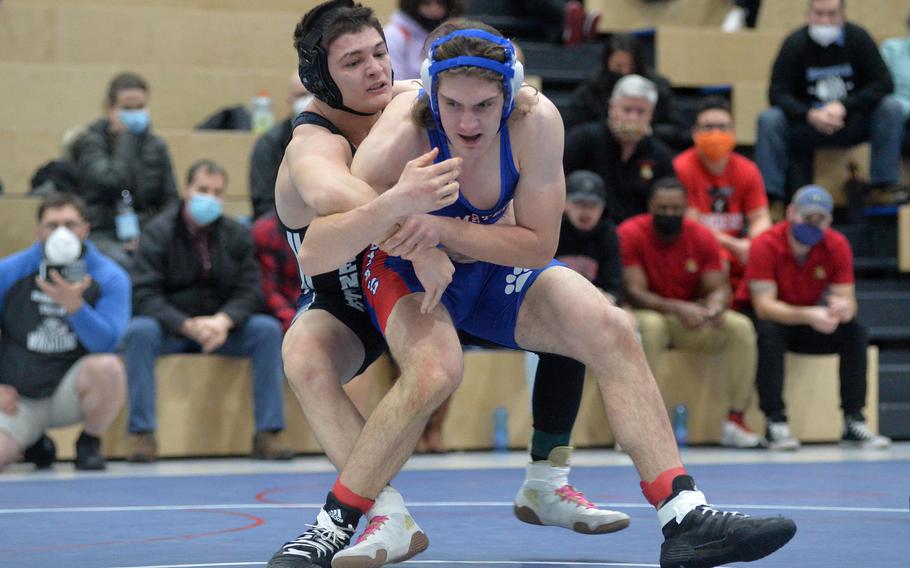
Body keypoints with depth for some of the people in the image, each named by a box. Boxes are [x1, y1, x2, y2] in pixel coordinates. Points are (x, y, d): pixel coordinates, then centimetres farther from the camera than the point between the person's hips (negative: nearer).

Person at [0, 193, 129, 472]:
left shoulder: (110, 278, -6)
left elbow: (107, 344, -18)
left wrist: (74, 305, -32)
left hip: (70, 392, -1)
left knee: (108, 367, -34)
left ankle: (89, 445, -3)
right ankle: (36, 444, 15)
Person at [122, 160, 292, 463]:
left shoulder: (238, 235, 4)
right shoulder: (158, 233, -7)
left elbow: (249, 292, -2)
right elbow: (145, 296, -15)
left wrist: (223, 321, -25)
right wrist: (187, 326, -31)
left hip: (221, 327, 3)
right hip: (170, 328, -3)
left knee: (268, 329, -22)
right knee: (139, 331, -34)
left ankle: (268, 434, -21)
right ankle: (142, 435, -31)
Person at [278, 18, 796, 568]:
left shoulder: (536, 121, -26)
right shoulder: (403, 136, -32)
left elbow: (538, 246, -21)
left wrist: (441, 228, -32)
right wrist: (393, 214, -41)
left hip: (498, 267, 4)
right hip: (410, 273, -4)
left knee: (613, 332, -14)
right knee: (435, 370, -34)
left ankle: (686, 518, -12)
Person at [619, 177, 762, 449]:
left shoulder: (702, 237, -4)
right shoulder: (630, 234, -15)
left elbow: (720, 289, -5)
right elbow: (634, 293, -21)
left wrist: (716, 306, -32)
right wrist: (677, 308, -37)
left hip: (693, 321, 4)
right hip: (650, 314, -4)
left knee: (742, 328, -20)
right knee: (649, 325, -39)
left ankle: (735, 421, -19)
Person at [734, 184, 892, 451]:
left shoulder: (837, 245, -11)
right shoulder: (765, 245, -23)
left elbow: (846, 297, -14)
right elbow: (764, 305, -31)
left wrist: (844, 307, -41)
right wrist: (808, 316, -47)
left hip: (809, 322, 4)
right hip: (762, 318, -4)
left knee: (856, 333, -19)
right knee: (769, 334, -37)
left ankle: (854, 422, -16)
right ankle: (775, 423, -33)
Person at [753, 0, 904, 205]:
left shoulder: (858, 38, -5)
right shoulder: (795, 43, -7)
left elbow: (883, 84, -10)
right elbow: (777, 93, -12)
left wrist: (844, 107, -22)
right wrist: (810, 115, -29)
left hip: (853, 123, 1)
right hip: (806, 126, -1)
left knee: (891, 107, -24)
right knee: (769, 119, -27)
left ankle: (883, 184, -23)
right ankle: (769, 192, -28)